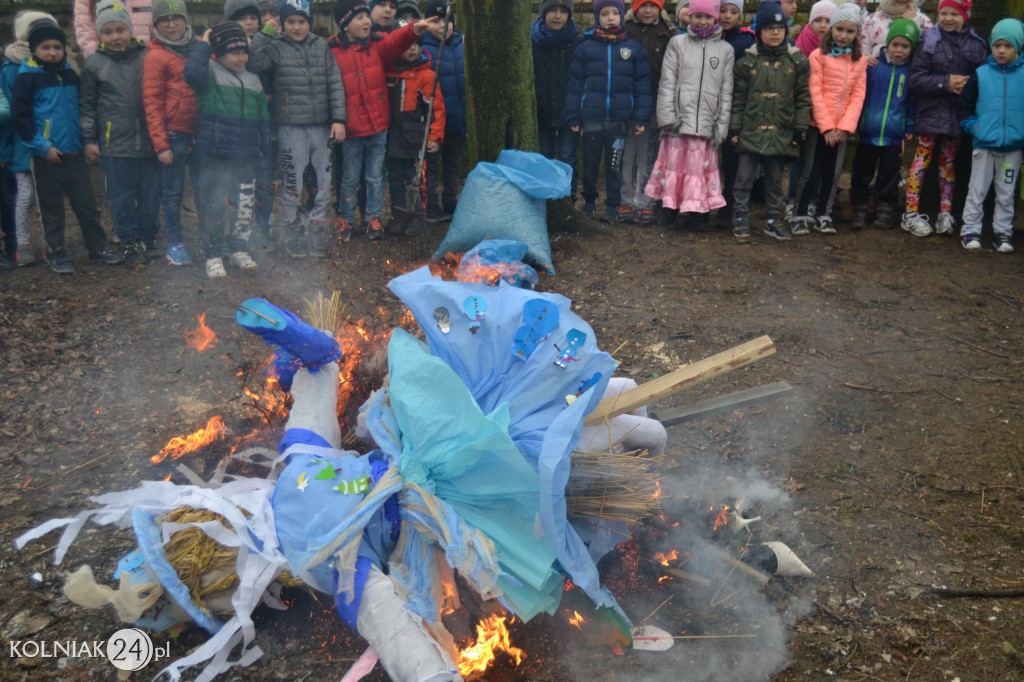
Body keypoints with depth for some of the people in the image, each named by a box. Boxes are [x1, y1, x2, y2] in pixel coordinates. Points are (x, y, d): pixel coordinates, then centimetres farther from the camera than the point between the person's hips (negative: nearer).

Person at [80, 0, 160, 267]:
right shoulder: (94, 63, 3)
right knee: (122, 198, 5)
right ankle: (130, 245, 16)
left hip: (149, 142, 1)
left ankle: (149, 240, 25)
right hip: (115, 145, -1)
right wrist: (89, 140, 4)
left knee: (151, 194, 9)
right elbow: (87, 105, 8)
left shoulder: (148, 57, 3)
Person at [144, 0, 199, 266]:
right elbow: (152, 103, -6)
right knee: (173, 191, 5)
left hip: (202, 131, 4)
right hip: (175, 134, -3)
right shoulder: (156, 56, -4)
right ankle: (175, 243, 15)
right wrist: (161, 144, -10)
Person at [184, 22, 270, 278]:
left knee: (242, 205, 14)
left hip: (246, 157, 5)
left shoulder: (253, 81, 12)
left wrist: (264, 149, 11)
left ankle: (238, 249, 29)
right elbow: (192, 72, -28)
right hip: (215, 155, -5)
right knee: (214, 206, -2)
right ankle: (213, 254, 10)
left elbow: (262, 119, 16)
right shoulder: (210, 74, -4)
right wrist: (203, 44, -16)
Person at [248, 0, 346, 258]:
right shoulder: (276, 47, -1)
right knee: (292, 184, 3)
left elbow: (335, 84, 3)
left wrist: (339, 119, -4)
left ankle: (316, 233, 23)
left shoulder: (322, 47, 6)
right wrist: (264, 33, -17)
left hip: (322, 127, 3)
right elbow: (252, 64, -18)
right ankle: (294, 236, 18)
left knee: (323, 182, 9)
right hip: (291, 128, -3)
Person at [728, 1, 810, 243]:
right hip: (751, 130, -1)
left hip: (780, 133, 1)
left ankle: (773, 220, 21)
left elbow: (803, 97, 3)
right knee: (744, 177, 0)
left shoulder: (797, 61, 3)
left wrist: (800, 129, -2)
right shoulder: (747, 60, 1)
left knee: (775, 179, 11)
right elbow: (738, 98, 2)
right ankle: (740, 219, 10)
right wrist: (734, 128, -2)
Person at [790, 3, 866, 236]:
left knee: (833, 173, 9)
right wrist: (826, 126, -14)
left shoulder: (860, 60, 7)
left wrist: (844, 126, -9)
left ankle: (823, 215, 21)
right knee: (809, 171, 0)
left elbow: (858, 96, 3)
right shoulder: (818, 55, -5)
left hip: (842, 127, 4)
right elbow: (815, 93, -10)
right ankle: (800, 215, 10)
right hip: (819, 125, -4)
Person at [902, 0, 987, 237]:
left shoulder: (977, 44, 2)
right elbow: (915, 79, -11)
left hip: (959, 114, 3)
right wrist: (946, 83, -18)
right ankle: (911, 213, 4)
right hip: (931, 112, -3)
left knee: (949, 162, 12)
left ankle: (946, 213, 19)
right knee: (922, 160, -1)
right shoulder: (929, 41, -6)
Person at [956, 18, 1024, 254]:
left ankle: (1003, 232, 20)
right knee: (977, 191, 6)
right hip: (984, 144, -1)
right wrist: (972, 126, -4)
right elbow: (963, 104, 4)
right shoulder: (981, 74, -3)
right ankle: (970, 230, 14)